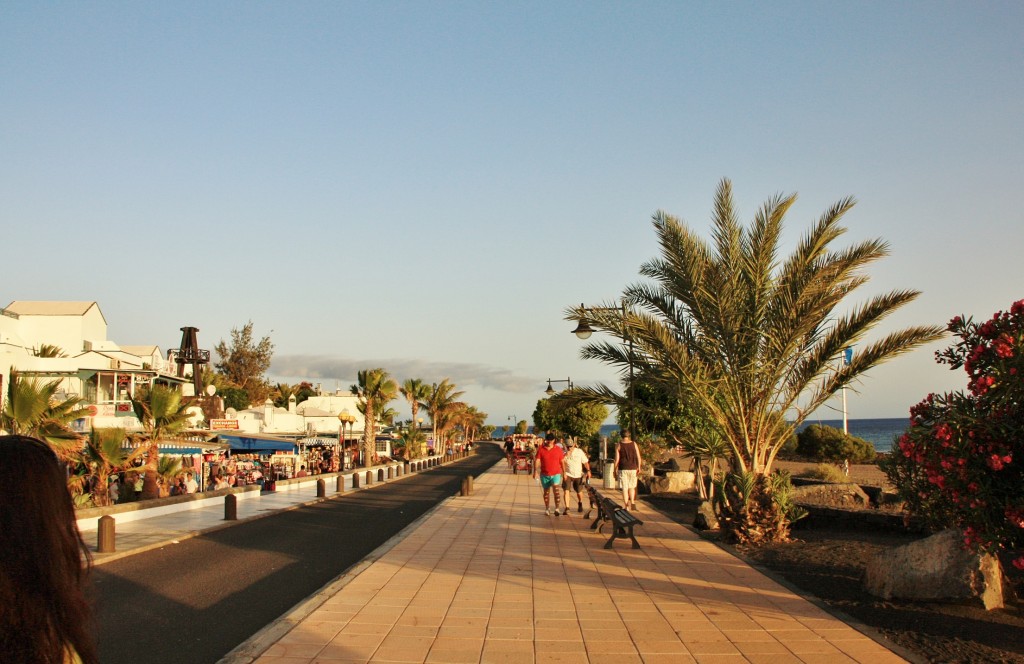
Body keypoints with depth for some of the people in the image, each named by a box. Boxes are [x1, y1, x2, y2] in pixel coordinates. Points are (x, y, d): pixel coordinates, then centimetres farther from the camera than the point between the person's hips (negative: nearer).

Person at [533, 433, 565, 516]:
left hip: (556, 474, -1)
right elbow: (537, 460, -4)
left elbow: (562, 461, 7)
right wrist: (535, 471, -14)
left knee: (556, 489, -20)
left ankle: (556, 508, -16)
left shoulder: (558, 449, 1)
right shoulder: (541, 449, -1)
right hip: (544, 474, 1)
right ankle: (547, 509, 27)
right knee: (546, 492, 12)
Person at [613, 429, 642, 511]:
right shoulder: (634, 444, 2)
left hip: (623, 469, -2)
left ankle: (626, 506, 0)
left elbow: (617, 459, -5)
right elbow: (638, 457, -1)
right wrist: (639, 468, 6)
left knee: (624, 488, 2)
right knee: (632, 487, 16)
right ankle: (632, 503, 1)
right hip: (633, 468, 2)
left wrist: (615, 470, 1)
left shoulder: (618, 445, -3)